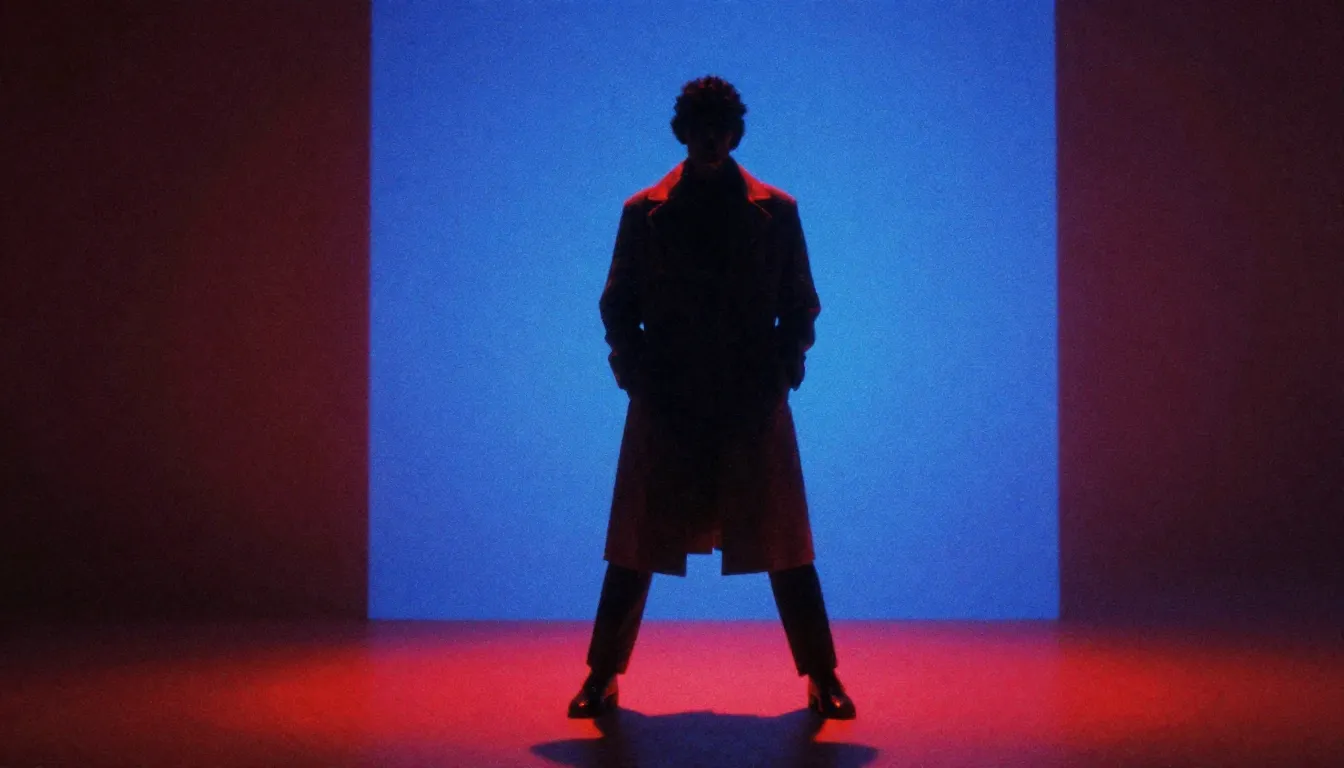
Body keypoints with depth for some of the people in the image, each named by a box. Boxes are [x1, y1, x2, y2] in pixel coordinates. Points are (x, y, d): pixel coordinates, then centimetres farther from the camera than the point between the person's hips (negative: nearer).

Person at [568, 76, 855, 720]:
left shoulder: (775, 211, 7)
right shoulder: (644, 212, 7)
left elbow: (799, 305, 10)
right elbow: (618, 305, 10)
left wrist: (779, 373, -3)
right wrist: (637, 374, -3)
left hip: (754, 404, 0)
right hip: (665, 407, 0)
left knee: (782, 546, 3)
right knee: (637, 547, 3)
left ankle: (822, 677, 13)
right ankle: (602, 677, 14)